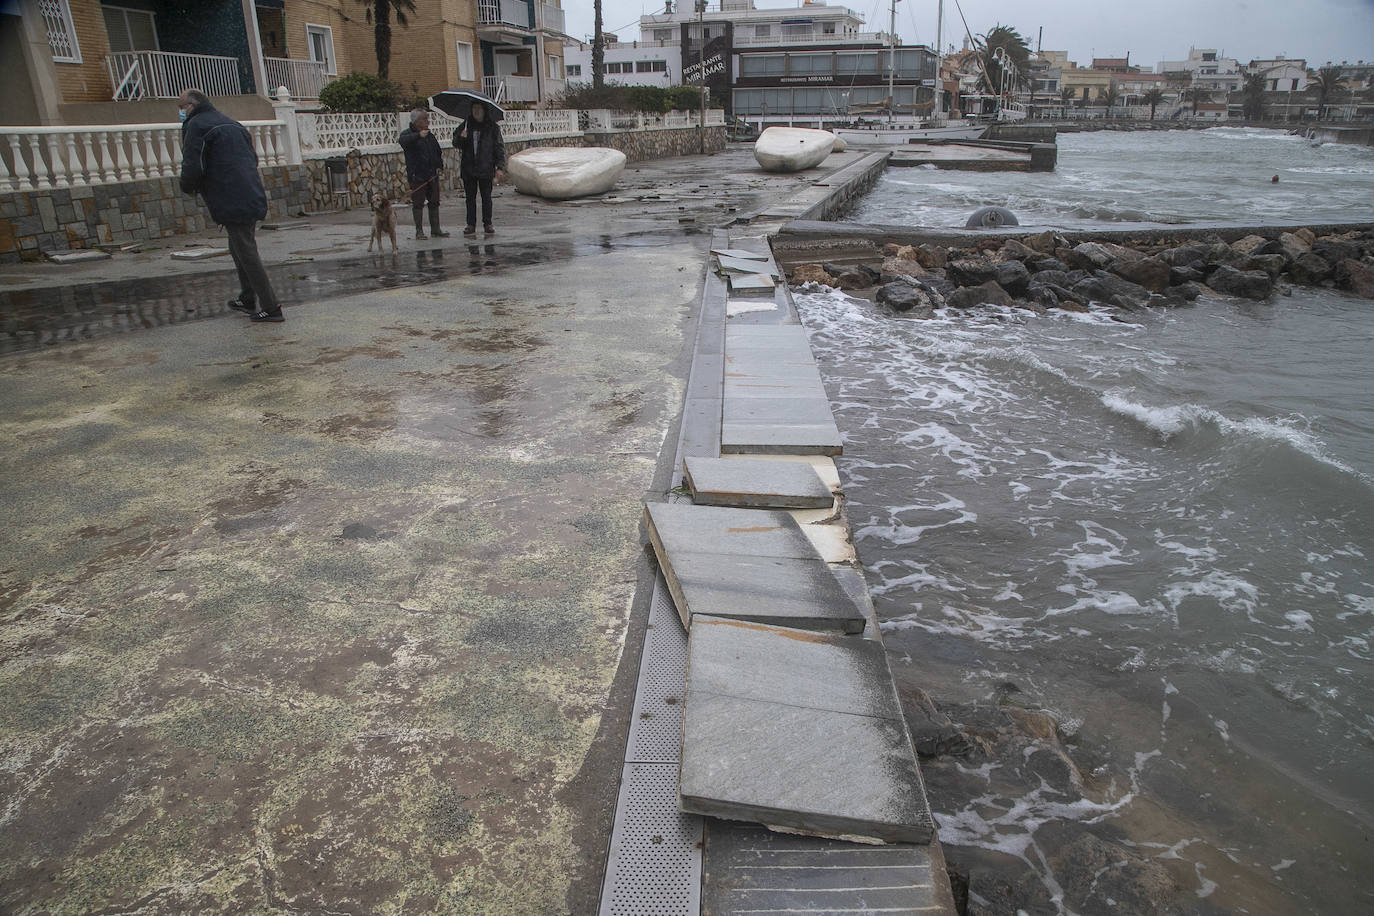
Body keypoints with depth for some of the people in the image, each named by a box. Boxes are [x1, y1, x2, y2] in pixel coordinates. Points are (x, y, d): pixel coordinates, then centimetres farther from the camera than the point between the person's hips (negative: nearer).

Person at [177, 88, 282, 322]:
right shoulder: (233, 124, 22)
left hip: (232, 202, -9)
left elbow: (192, 168, -12)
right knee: (240, 249, 21)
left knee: (247, 253, -7)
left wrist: (188, 187, 9)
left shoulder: (195, 125, -4)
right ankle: (248, 299, 28)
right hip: (253, 197, 9)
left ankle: (270, 307, -9)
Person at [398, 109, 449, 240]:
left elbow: (438, 152, 26)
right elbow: (403, 140, -28)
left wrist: (439, 165, 9)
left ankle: (435, 229, 16)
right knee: (418, 203, -3)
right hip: (417, 175, -6)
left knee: (434, 202, 8)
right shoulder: (408, 134, -4)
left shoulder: (429, 135, 17)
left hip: (432, 175, 6)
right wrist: (418, 135, -42)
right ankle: (419, 231, 3)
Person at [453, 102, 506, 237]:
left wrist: (500, 167, -7)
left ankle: (487, 224, 13)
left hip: (486, 168, -2)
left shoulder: (493, 127, 1)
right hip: (468, 168, 2)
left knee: (486, 197, 3)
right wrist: (461, 138, -12)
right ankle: (471, 225, 9)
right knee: (470, 197, 4)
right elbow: (456, 144, 11)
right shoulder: (466, 125, 8)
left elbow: (500, 148, 2)